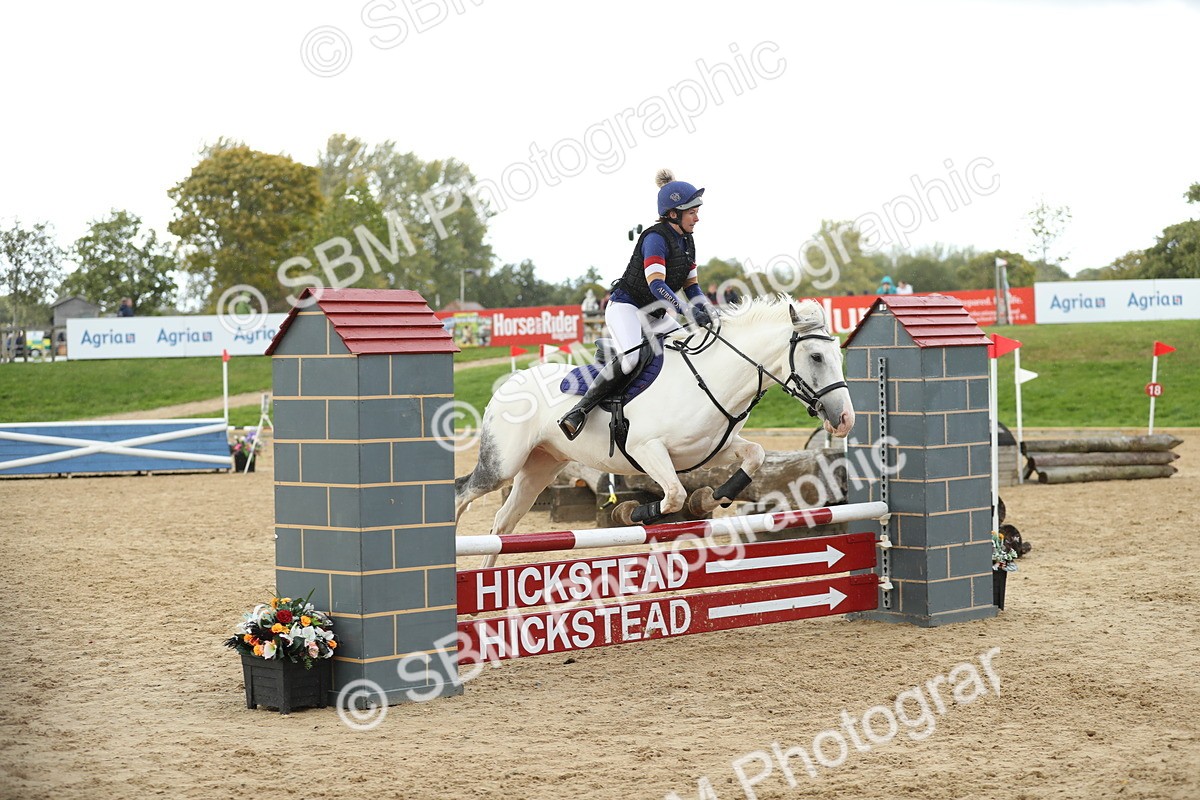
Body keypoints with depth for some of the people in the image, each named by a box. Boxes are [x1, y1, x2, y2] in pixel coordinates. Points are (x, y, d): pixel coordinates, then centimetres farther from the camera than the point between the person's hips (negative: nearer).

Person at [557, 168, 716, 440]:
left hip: (655, 314, 10)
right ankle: (580, 410, -27)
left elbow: (691, 284, 12)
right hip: (625, 306, -10)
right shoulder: (656, 238, -19)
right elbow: (656, 285, -30)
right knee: (631, 358, -32)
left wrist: (705, 309, -7)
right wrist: (689, 310, -40)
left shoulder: (687, 241, 8)